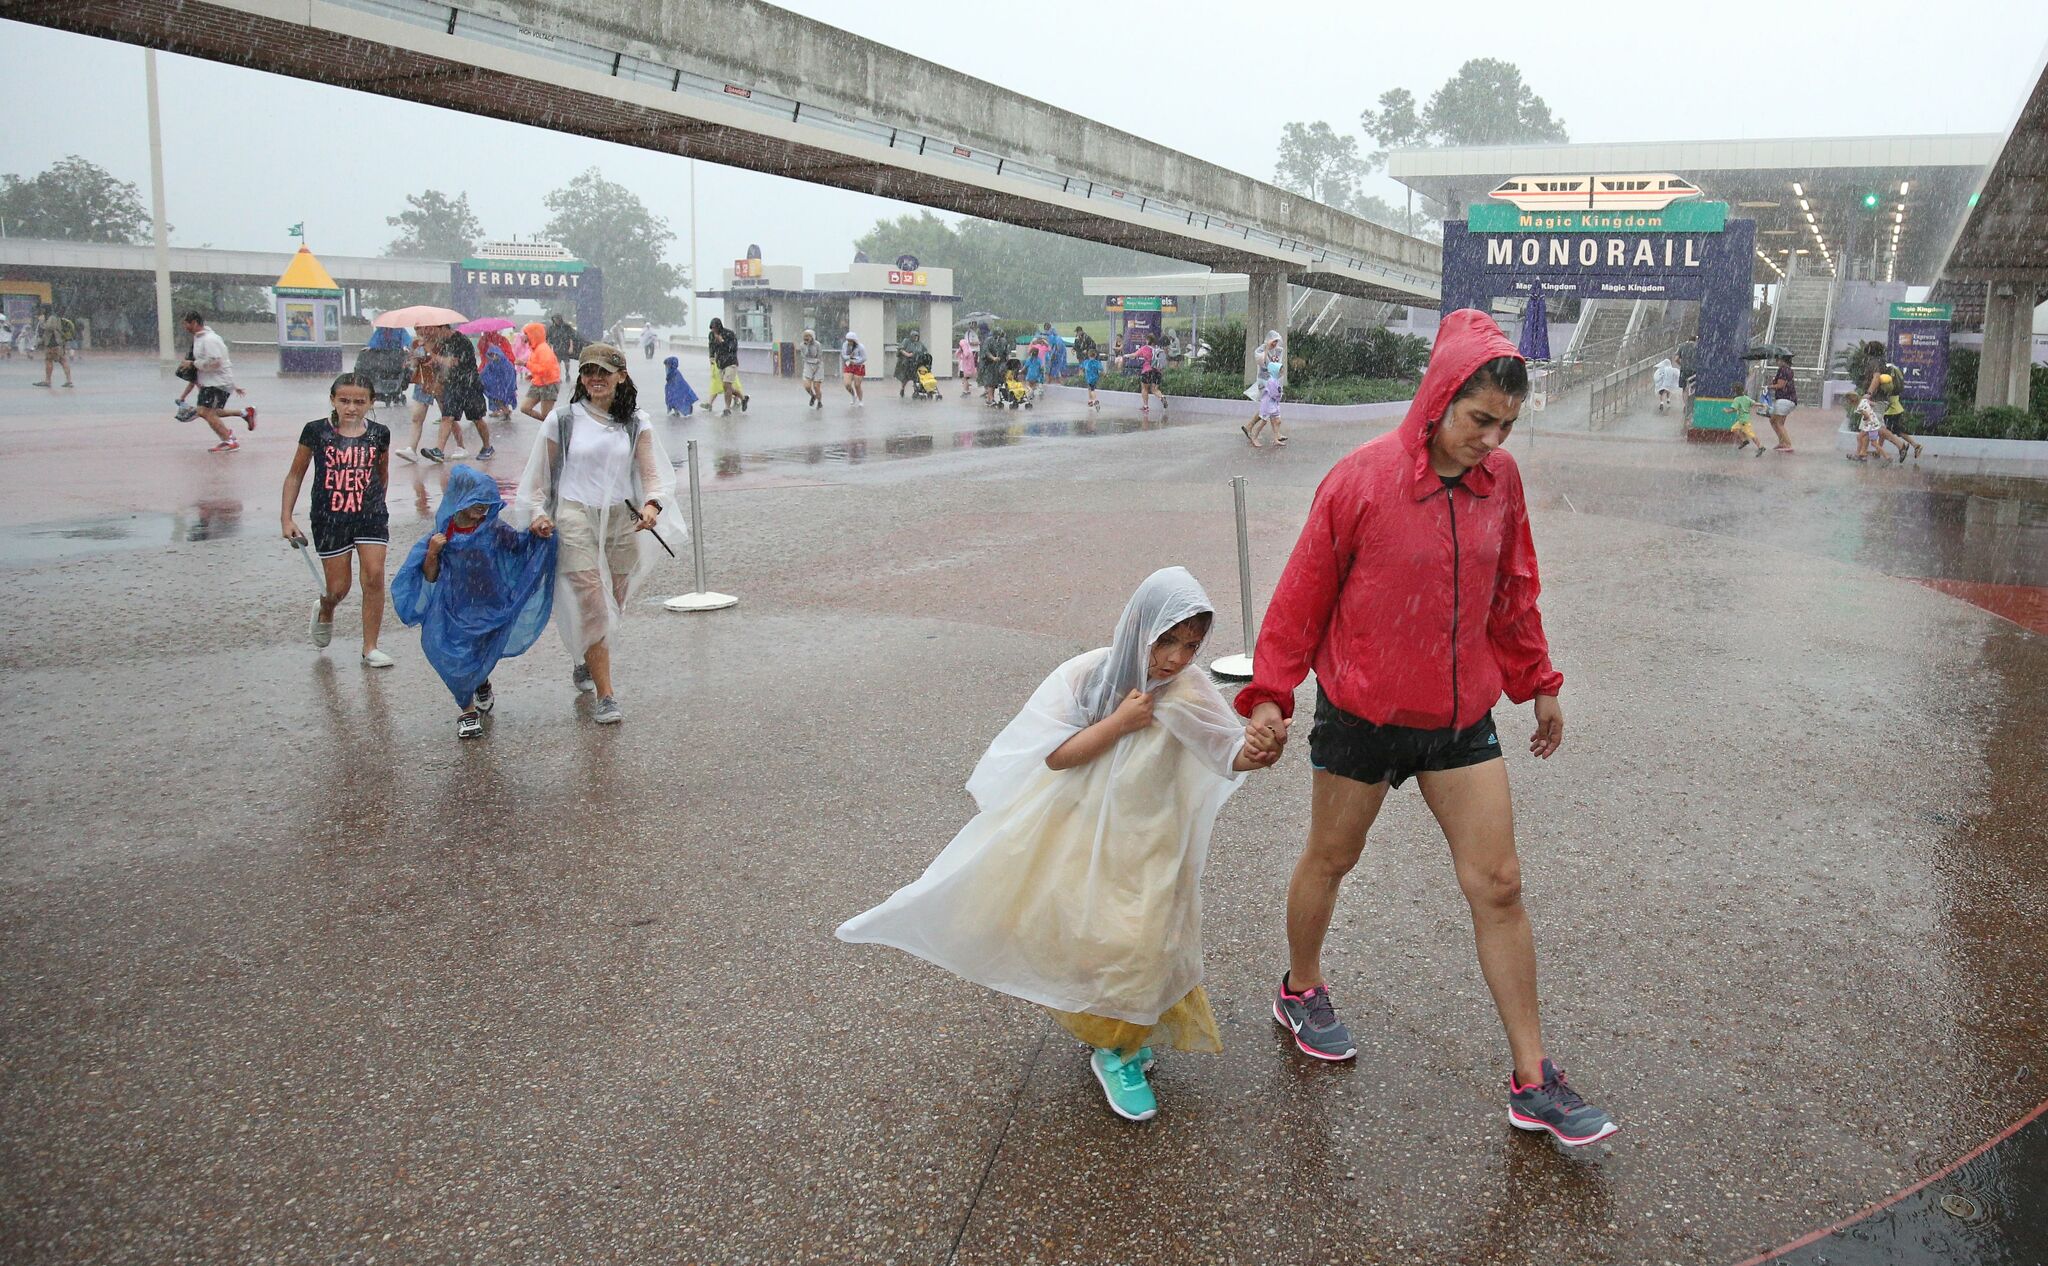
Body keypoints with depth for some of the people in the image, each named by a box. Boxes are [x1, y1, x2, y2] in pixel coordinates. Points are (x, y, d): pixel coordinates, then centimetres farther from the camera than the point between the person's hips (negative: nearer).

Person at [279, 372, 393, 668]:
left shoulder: (379, 434, -2)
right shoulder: (316, 431, -6)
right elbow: (295, 475, 2)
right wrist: (286, 517, -1)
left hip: (371, 516, 1)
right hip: (329, 520, -1)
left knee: (374, 577, -9)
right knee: (338, 588, 4)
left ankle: (370, 648, 2)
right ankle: (324, 612, 42)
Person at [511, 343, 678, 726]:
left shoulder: (636, 423, 7)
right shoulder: (561, 421, 3)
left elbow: (652, 474, 1)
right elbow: (539, 474, 8)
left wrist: (652, 505, -19)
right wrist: (537, 512, -6)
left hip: (622, 519, 3)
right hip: (575, 519, -3)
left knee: (612, 605, 12)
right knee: (593, 605, -12)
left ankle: (586, 665, 41)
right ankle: (604, 696, -8)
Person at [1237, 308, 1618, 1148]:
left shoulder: (1500, 479, -2)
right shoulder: (1361, 479, -15)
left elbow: (1512, 592, 11)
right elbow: (1304, 592, -8)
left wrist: (1537, 683, 17)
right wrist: (1269, 692, -7)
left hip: (1461, 717, 4)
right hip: (1361, 714, -4)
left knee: (1498, 886, 3)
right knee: (1330, 860, 15)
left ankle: (1532, 1082, 13)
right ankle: (1301, 992, 43)